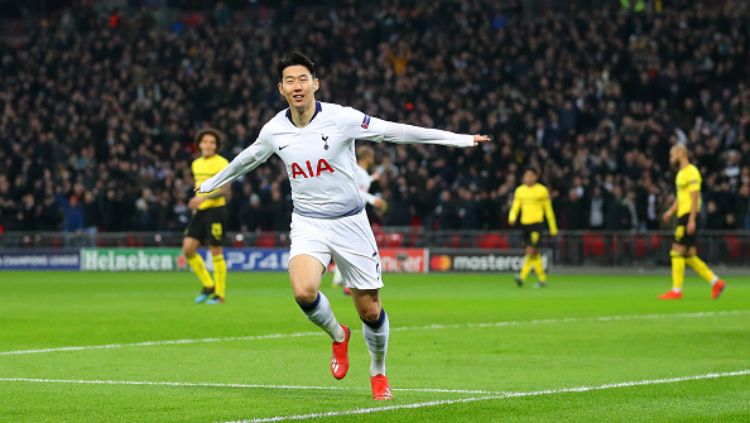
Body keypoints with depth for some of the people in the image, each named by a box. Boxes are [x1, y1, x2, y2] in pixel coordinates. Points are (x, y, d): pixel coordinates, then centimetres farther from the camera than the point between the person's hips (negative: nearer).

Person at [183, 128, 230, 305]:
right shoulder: (196, 164, 14)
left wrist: (204, 198, -25)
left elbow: (225, 190, -16)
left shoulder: (222, 163, -7)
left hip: (215, 210, -7)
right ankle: (208, 285, 12)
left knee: (215, 252, -4)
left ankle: (220, 295, 4)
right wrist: (195, 205, 16)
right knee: (188, 248, -4)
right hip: (200, 211, 7)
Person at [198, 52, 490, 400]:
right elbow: (247, 158, 19)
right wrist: (213, 182, 34)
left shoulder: (340, 118, -13)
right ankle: (337, 335, 7)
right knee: (304, 291, -26)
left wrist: (458, 139, -12)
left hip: (349, 223, -1)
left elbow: (395, 132, -10)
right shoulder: (274, 130, -2)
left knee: (370, 309, 1)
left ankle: (378, 373, 30)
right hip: (307, 224, 1)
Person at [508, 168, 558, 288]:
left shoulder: (542, 190, 1)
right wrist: (512, 218, -14)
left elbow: (548, 210, 7)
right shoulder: (519, 190, 11)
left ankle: (522, 276, -23)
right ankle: (542, 279, 17)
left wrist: (553, 228, 9)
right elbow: (515, 206, 8)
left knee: (531, 250, -17)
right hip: (525, 223, 5)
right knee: (534, 253, 8)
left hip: (537, 223, -5)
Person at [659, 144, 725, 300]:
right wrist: (671, 211, 13)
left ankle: (676, 291, -6)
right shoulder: (681, 173, 19)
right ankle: (715, 282, 12)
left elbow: (694, 198, -17)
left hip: (688, 217, -10)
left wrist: (692, 220, -21)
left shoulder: (691, 172, -11)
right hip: (683, 216, 10)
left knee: (677, 252, -9)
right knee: (689, 256, 8)